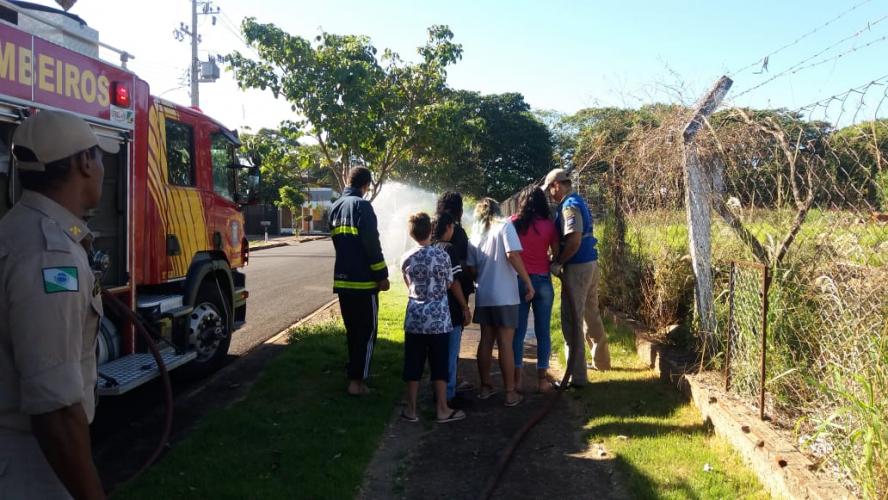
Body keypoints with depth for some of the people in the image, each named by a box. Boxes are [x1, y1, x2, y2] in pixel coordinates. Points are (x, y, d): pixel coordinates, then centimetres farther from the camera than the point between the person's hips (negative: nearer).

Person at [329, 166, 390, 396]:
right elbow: (372, 244, -17)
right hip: (363, 281, -8)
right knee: (366, 332, 1)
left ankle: (354, 374, 26)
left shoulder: (335, 207, 13)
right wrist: (382, 275, -11)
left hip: (342, 280, 8)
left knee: (352, 331, 18)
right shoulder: (362, 206, -12)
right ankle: (357, 380, 2)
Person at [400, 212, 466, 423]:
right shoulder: (441, 255, -7)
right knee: (439, 364, 7)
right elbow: (450, 284, 2)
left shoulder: (406, 259, 1)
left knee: (413, 364, 8)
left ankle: (411, 409, 16)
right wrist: (464, 305, 19)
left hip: (414, 318, 2)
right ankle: (442, 409, 14)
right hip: (438, 319, -2)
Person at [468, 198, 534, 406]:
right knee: (505, 344, -1)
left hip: (483, 296, 5)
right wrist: (528, 283, -12)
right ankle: (510, 393, 5)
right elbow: (513, 256, -17)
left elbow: (471, 267, 12)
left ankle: (485, 387, 21)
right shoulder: (505, 226, -5)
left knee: (485, 341, 14)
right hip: (504, 295, -5)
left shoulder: (476, 233, 10)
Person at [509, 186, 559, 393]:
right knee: (542, 331, 7)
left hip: (519, 281, 1)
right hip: (542, 281, 0)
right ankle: (542, 379, 12)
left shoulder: (514, 222, -1)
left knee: (518, 331, 7)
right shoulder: (549, 225, -3)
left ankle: (517, 379, 11)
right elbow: (557, 254, -1)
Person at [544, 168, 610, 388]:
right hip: (590, 263, 10)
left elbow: (574, 241, -27)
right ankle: (601, 361, 37)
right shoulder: (578, 201, 14)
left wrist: (557, 263, -17)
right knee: (591, 315, 22)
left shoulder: (569, 206, -16)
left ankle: (576, 375, 0)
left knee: (572, 320, -4)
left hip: (577, 267, -10)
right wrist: (561, 261, 12)